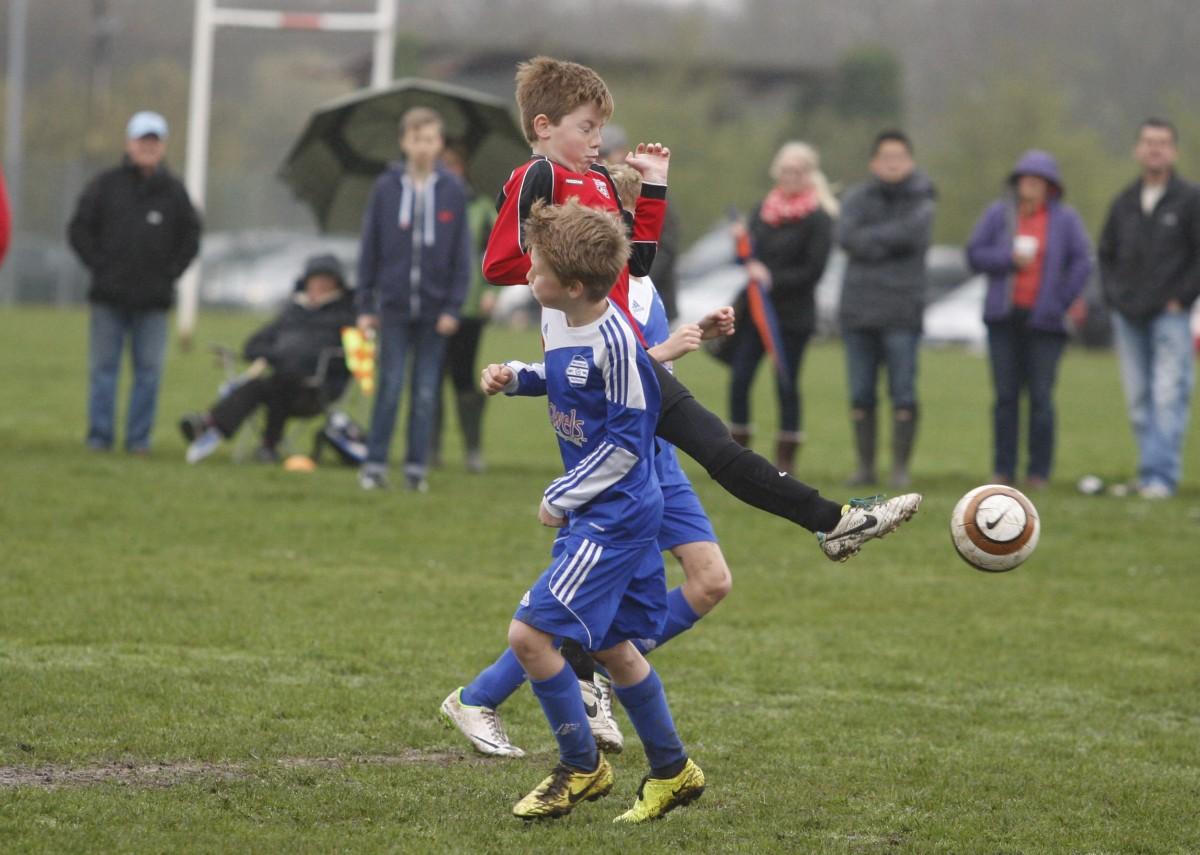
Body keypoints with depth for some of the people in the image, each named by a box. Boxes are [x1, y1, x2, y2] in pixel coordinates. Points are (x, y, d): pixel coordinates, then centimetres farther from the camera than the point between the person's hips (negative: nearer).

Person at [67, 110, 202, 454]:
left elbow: (191, 236, 14)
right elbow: (79, 229, 4)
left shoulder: (173, 190, 6)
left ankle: (139, 438, 7)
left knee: (149, 370, 1)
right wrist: (99, 266, -3)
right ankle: (99, 436, 7)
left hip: (153, 299, 1)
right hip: (110, 296, -1)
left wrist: (171, 272, 4)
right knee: (103, 367, 1)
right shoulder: (106, 185, 1)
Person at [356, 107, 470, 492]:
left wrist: (453, 307, -4)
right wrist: (365, 305, 1)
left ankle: (417, 467, 10)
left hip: (434, 311, 0)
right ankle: (375, 464, 4)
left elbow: (462, 254, 2)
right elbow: (369, 248, 4)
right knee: (390, 387, -2)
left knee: (426, 392, 4)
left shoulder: (453, 191, 1)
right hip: (394, 307, 0)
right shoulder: (386, 188, 1)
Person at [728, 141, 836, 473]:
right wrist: (742, 241, -4)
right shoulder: (765, 208, 12)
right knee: (739, 380, -1)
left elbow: (813, 271, -12)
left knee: (786, 384, -1)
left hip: (793, 316, -5)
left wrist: (773, 279, -22)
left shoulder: (818, 218, -7)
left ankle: (785, 461, 8)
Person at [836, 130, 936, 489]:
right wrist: (891, 242, -12)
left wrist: (872, 237, -7)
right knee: (860, 395, 4)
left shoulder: (920, 200, 5)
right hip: (858, 309, 2)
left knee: (903, 395, -4)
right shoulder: (858, 198, 9)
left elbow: (914, 232, -15)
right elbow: (847, 237, -7)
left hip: (901, 312, -2)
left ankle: (901, 467, 1)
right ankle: (865, 465, 12)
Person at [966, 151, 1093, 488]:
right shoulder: (999, 214, 7)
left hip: (1044, 320, -1)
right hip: (1004, 319, 2)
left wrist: (1062, 302, -7)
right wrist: (1009, 258, -10)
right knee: (1005, 395, 2)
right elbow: (974, 254, 5)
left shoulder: (1065, 219, 3)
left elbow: (1082, 263, 1)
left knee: (1041, 397, -4)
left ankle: (1039, 472, 1)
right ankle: (1002, 470, 7)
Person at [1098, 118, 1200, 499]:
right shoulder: (1124, 203, 12)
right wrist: (1115, 296, 8)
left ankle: (1162, 474, -15)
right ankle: (1150, 471, 13)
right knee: (1139, 401, 6)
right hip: (1129, 318, 5)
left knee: (1168, 397, -12)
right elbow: (1106, 253, 21)